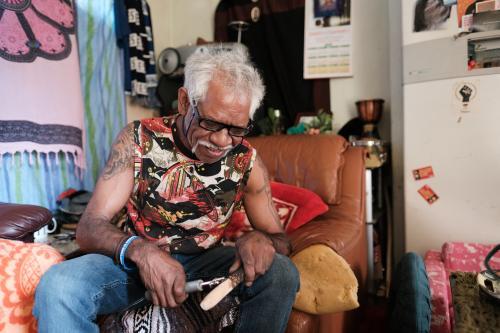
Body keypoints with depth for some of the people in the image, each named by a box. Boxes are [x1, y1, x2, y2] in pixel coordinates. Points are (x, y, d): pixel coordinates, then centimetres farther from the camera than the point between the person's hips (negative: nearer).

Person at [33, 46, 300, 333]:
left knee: (282, 273, -22)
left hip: (204, 263, 3)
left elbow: (281, 240, -2)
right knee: (58, 285, -30)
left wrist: (261, 239, -28)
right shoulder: (138, 139, -13)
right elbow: (90, 226, -15)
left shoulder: (246, 161, -8)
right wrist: (140, 250, -37)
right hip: (137, 260, -2)